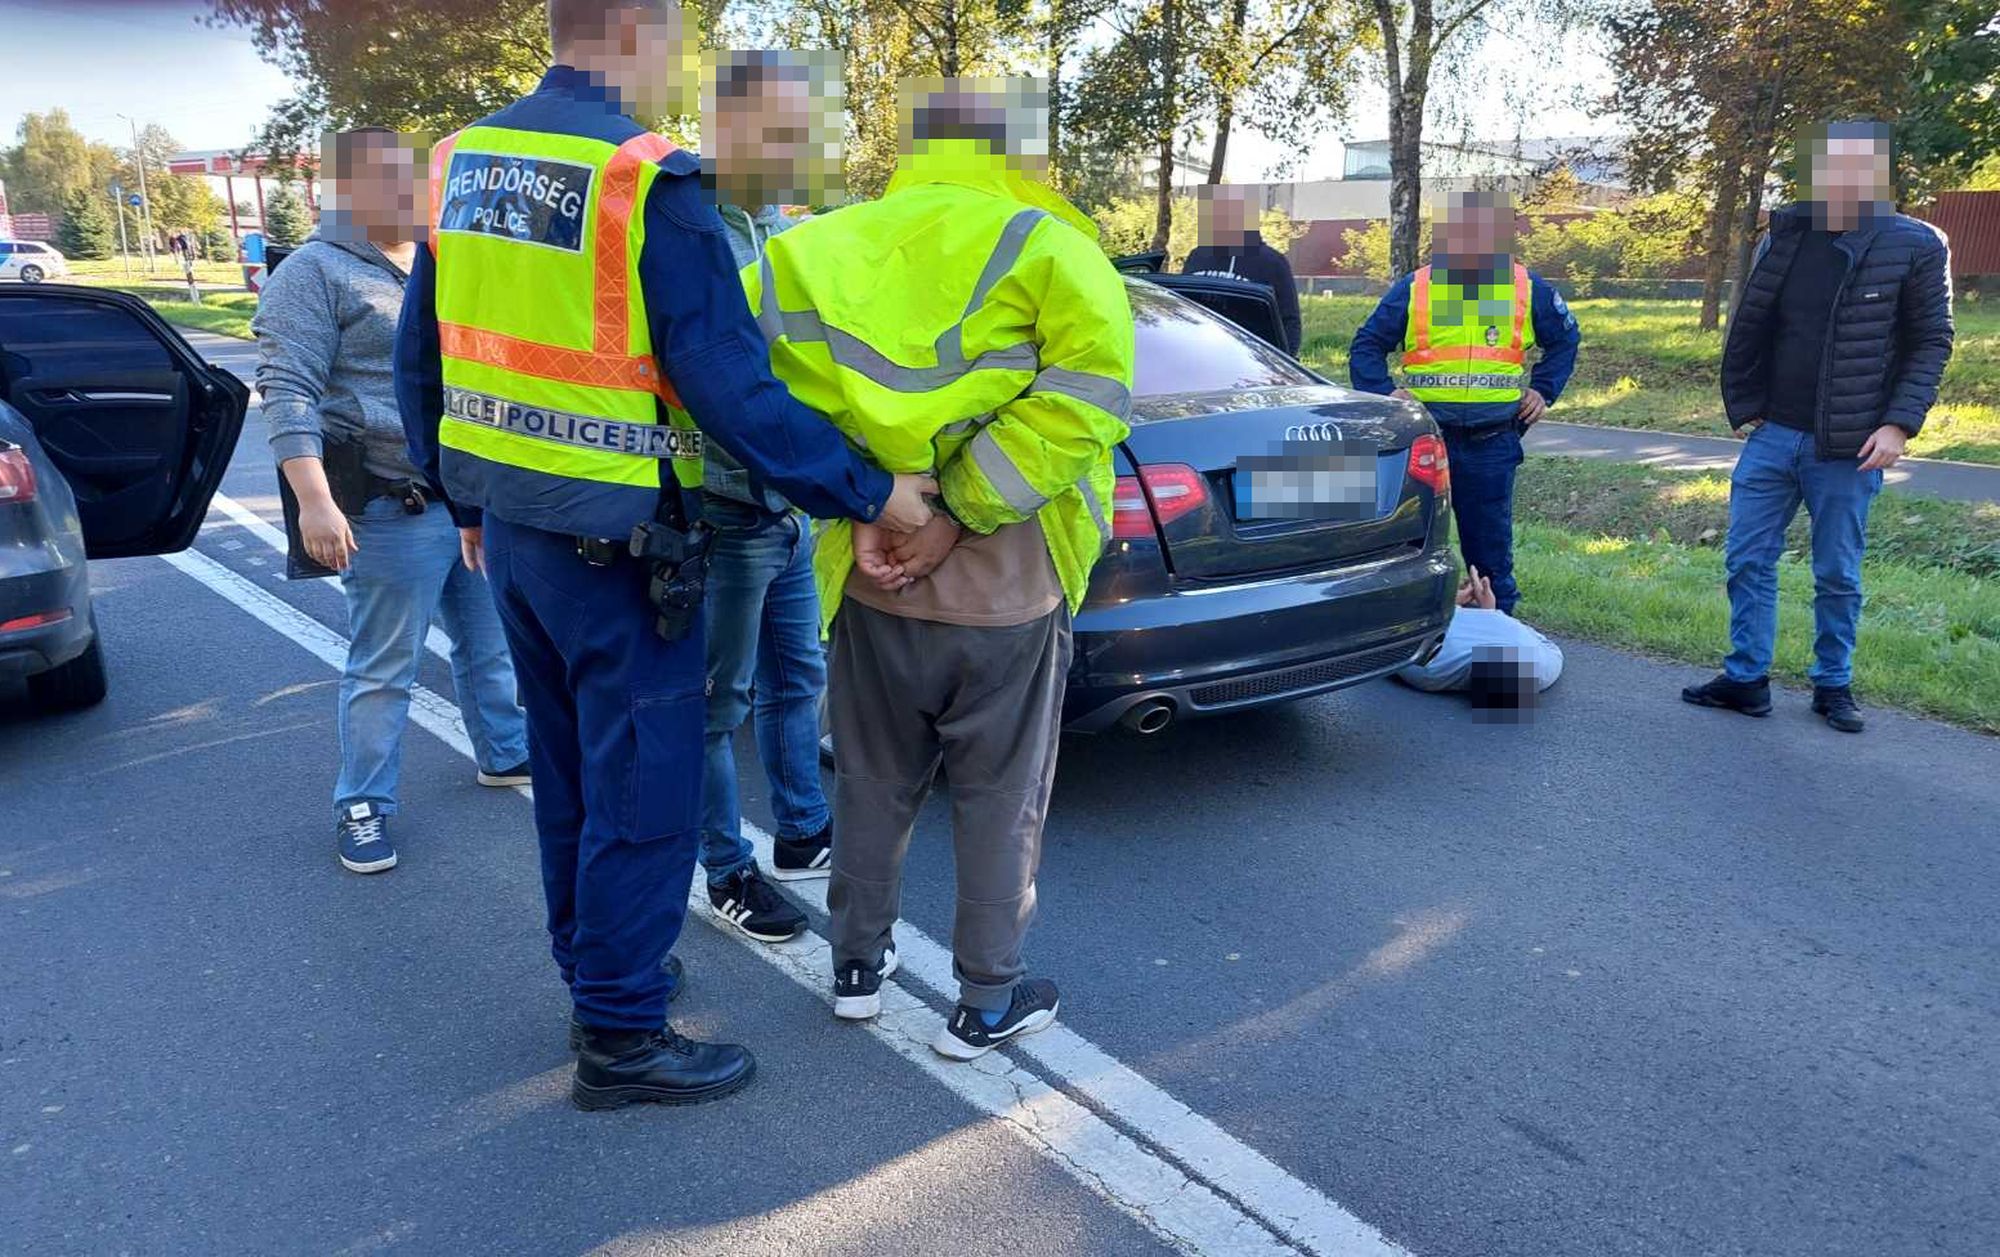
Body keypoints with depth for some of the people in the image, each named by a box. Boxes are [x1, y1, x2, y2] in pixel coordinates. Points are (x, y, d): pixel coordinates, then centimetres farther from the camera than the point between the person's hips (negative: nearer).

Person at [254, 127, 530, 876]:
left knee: (489, 643, 18)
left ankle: (506, 754, 36)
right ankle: (362, 808, 14)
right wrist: (315, 502, -25)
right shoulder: (316, 272, -8)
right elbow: (288, 393, -15)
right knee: (383, 669, 1)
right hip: (395, 509, -7)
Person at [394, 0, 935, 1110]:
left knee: (568, 765, 21)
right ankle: (620, 1037, 18)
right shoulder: (644, 181, -17)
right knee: (644, 785, 5)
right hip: (610, 542, -8)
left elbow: (419, 358, 13)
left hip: (508, 522, 8)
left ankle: (596, 970, 38)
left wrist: (463, 498, 24)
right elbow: (728, 387, -20)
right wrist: (868, 493, -13)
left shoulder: (462, 163, 7)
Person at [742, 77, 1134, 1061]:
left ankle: (858, 966, 36)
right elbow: (1082, 396, -21)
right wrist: (956, 519, -19)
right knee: (1001, 797, 13)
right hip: (1008, 588, -3)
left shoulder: (834, 248, 2)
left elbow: (774, 385, -12)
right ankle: (988, 1003, 24)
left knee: (872, 784, 20)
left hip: (871, 583, 3)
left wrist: (863, 514, -15)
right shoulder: (1053, 253, -6)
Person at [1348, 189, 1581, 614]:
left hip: (1492, 445, 1)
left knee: (1490, 550, 7)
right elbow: (1366, 346, 6)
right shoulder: (1414, 289, 2)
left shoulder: (1528, 290, 6)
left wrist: (1543, 390, 10)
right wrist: (1383, 392, -9)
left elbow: (1565, 340, 22)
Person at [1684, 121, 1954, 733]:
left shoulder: (1915, 246, -4)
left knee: (1838, 574, 8)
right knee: (1748, 559, 5)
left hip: (1849, 447, -3)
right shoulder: (1784, 238, 3)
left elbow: (1931, 342, -2)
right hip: (1773, 435, 3)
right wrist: (1743, 407, 5)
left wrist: (1900, 424, -11)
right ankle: (1746, 678, 16)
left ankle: (1833, 685, 22)